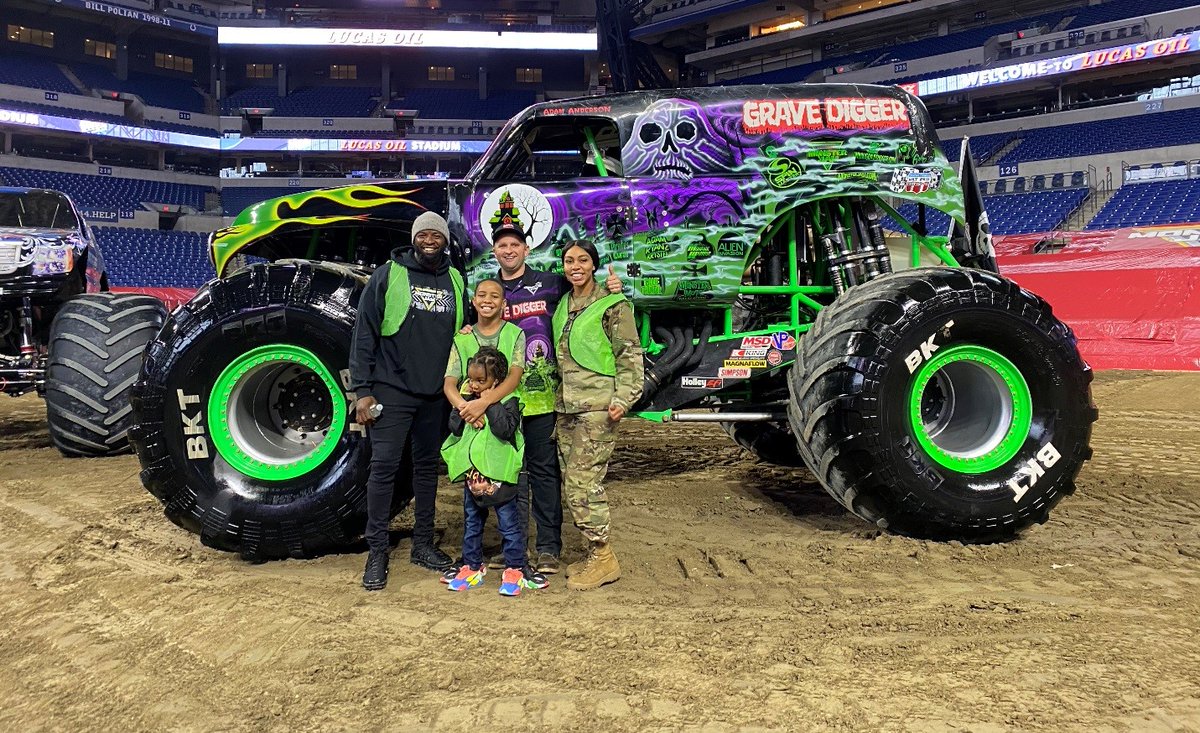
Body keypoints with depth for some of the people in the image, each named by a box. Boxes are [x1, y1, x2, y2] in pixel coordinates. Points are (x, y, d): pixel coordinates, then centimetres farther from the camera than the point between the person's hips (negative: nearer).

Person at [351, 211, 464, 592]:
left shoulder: (455, 280, 9)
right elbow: (364, 334, -5)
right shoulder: (388, 275, -3)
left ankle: (423, 544, 23)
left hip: (436, 394, 4)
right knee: (384, 466, -5)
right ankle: (377, 553, 4)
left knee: (428, 467, 11)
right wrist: (362, 390, -11)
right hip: (391, 390, -4)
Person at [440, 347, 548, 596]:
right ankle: (472, 567, 30)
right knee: (471, 524, 17)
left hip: (499, 476, -6)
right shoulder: (469, 400, 7)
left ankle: (514, 569, 15)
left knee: (509, 524, 4)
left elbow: (506, 429, -25)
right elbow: (454, 427, 0)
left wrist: (491, 404, -22)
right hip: (472, 475, 6)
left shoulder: (508, 402, -10)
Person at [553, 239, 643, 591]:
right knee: (575, 486, 9)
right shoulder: (562, 305, 16)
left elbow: (630, 355, -8)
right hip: (567, 407, 7)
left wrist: (624, 398, -17)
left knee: (583, 485, -10)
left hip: (597, 407, -7)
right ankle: (594, 554, 21)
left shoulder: (613, 305, -4)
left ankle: (603, 558, 4)